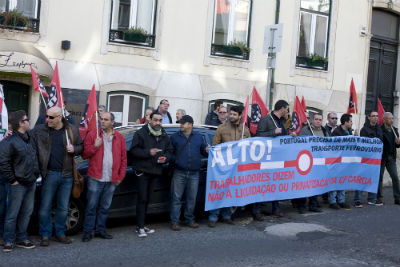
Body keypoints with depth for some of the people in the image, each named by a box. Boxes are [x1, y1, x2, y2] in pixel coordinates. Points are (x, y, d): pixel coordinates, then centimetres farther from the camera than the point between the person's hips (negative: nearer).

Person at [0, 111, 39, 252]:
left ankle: (21, 239, 24)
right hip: (19, 185, -8)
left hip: (31, 183, 8)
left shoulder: (29, 139, 11)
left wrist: (35, 175, 15)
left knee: (27, 213, 13)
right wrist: (12, 179, -15)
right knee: (12, 214, 1)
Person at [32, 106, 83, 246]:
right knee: (45, 207, 2)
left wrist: (74, 149, -10)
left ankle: (60, 233, 25)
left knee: (63, 207, 12)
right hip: (50, 174, -2)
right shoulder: (40, 130, -1)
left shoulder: (72, 130, 3)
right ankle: (45, 235, 15)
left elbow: (81, 146, 11)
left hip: (66, 175, 2)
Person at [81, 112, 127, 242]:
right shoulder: (92, 135, 0)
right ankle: (87, 232, 11)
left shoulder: (119, 137, 6)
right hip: (95, 178, -3)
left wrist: (120, 176, 3)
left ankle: (100, 230, 25)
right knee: (91, 206, 2)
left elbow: (123, 158, 7)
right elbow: (84, 154, 0)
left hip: (111, 180, 3)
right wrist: (95, 146, -16)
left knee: (105, 207, 13)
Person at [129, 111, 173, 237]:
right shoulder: (141, 133, -7)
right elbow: (133, 150, -12)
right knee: (142, 199, -8)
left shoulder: (164, 136, 12)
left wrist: (165, 158, -3)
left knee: (146, 199, 12)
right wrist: (148, 152, -23)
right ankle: (140, 227, -5)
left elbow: (170, 150, 18)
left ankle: (141, 225, 20)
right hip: (142, 171, -6)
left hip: (155, 171, 6)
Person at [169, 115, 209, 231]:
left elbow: (203, 151, 17)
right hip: (179, 173, -2)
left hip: (194, 174, 2)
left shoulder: (198, 137, 13)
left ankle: (190, 219, 22)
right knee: (176, 197, -1)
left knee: (191, 198, 9)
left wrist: (207, 151, -5)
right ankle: (174, 221, 5)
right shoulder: (175, 137, 8)